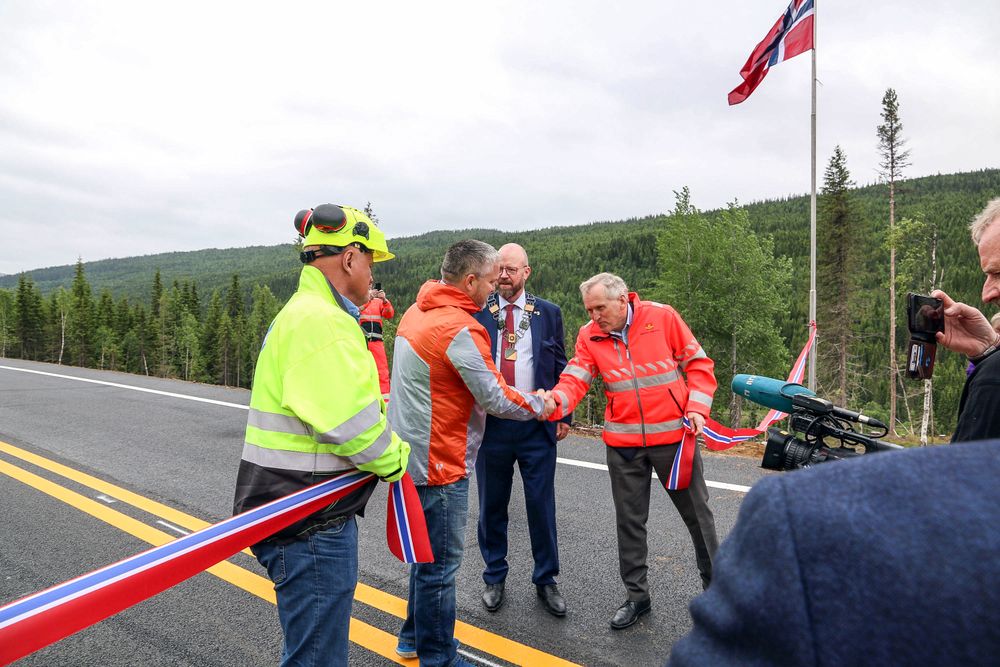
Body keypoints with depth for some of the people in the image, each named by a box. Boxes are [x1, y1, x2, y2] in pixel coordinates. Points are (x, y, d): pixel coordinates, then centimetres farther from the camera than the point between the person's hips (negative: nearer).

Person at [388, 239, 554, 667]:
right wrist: (540, 406, -2)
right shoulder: (459, 328, -21)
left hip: (413, 453, 10)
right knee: (441, 563, 4)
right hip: (438, 461, -10)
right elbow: (496, 398, -19)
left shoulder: (417, 312, 8)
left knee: (427, 552, 23)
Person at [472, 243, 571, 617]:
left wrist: (565, 415, 4)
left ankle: (546, 580, 27)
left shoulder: (548, 313, 5)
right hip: (490, 423, 1)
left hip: (537, 425, 0)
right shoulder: (478, 314, 2)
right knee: (491, 506, 13)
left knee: (542, 506, 8)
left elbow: (561, 368, 8)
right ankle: (494, 578, 32)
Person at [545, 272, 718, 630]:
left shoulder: (662, 317, -9)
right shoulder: (589, 336, -2)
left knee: (697, 512, 13)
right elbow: (574, 379, -10)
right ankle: (637, 595, 30)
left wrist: (696, 408, -12)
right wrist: (556, 401, -31)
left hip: (673, 435, -2)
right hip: (623, 443, 2)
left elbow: (699, 363, -2)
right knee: (629, 520, 12)